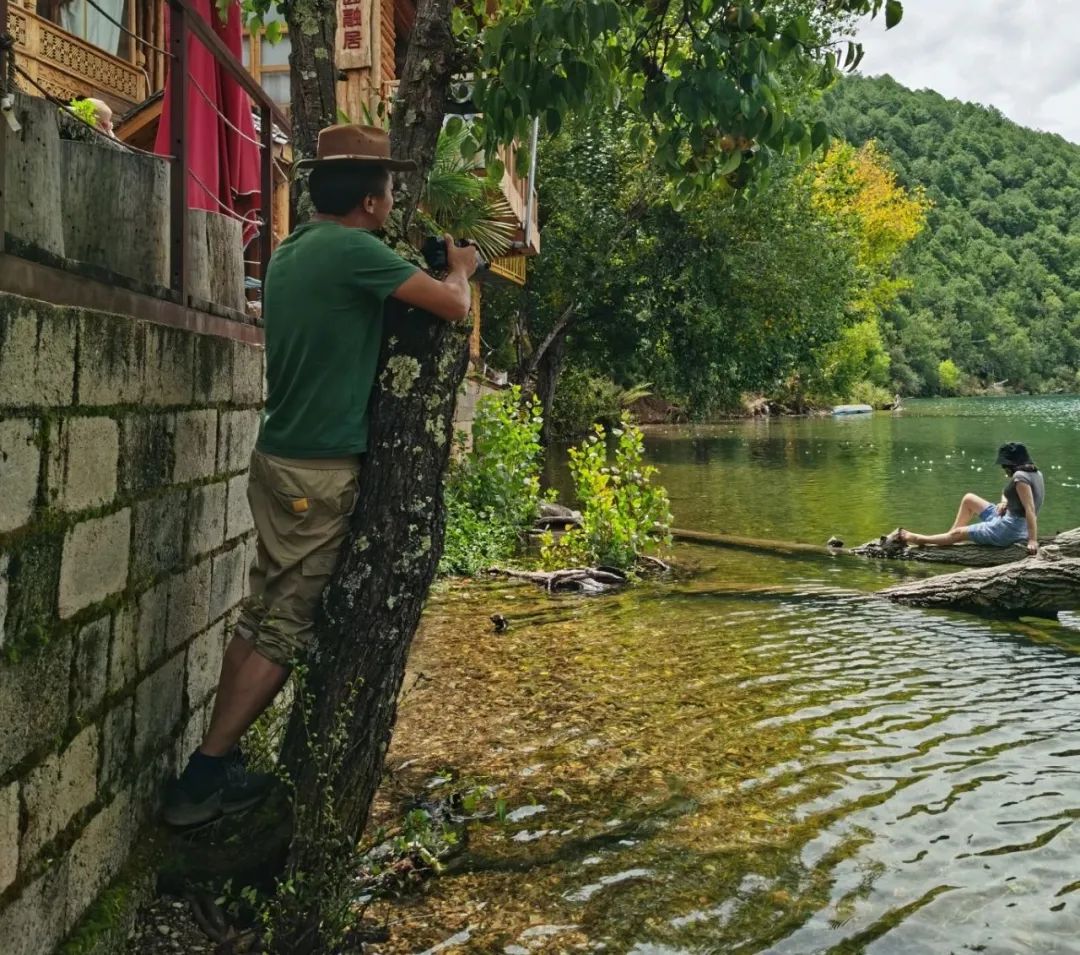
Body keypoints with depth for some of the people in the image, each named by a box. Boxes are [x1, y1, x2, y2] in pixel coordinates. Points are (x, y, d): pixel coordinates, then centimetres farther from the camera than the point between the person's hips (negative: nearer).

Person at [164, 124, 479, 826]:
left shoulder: (292, 250, 13)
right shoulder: (353, 250, -14)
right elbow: (454, 307, -12)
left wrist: (433, 266, 21)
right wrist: (460, 268, 9)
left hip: (280, 456, 9)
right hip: (321, 470, -9)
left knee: (264, 612, 12)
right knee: (287, 627, -2)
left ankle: (218, 765, 19)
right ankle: (202, 776, 2)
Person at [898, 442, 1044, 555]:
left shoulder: (1020, 477, -23)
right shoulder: (1035, 473, 8)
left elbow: (1030, 509, -30)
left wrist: (1033, 540, -34)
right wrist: (1004, 502, -2)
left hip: (1008, 529, -9)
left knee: (958, 533, 5)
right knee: (969, 499, 19)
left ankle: (916, 539, 20)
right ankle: (950, 535, 25)